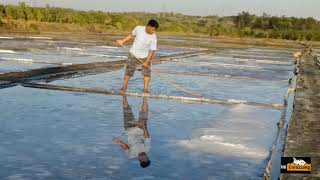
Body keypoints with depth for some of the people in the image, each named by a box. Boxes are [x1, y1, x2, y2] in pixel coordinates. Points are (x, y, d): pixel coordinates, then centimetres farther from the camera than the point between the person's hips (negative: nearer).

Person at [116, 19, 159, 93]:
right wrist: (122, 41, 2)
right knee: (129, 71, 3)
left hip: (145, 56, 0)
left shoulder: (153, 38, -20)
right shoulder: (138, 29, -16)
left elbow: (152, 51, -18)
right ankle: (124, 87, 17)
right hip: (134, 54, 0)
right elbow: (131, 35, 3)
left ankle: (145, 89, 1)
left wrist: (147, 61, -24)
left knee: (147, 72, -9)